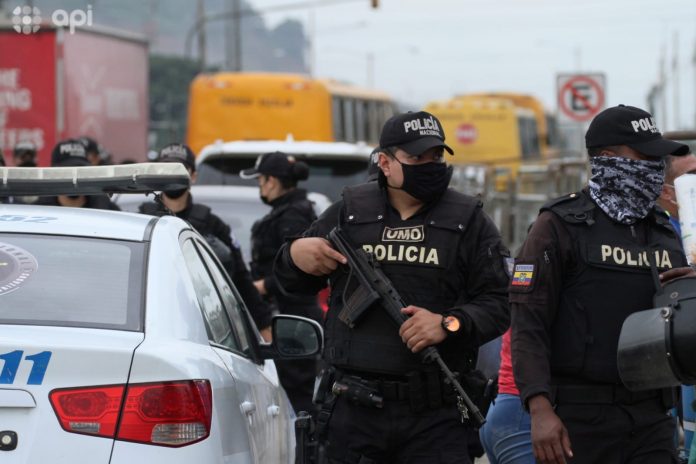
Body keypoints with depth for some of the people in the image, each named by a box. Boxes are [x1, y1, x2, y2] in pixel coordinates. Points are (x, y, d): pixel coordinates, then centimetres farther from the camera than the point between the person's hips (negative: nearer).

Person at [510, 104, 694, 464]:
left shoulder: (663, 231, 16)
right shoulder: (560, 226, -3)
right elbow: (528, 324, -10)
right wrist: (540, 410, -21)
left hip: (651, 419, 5)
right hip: (580, 419, -5)